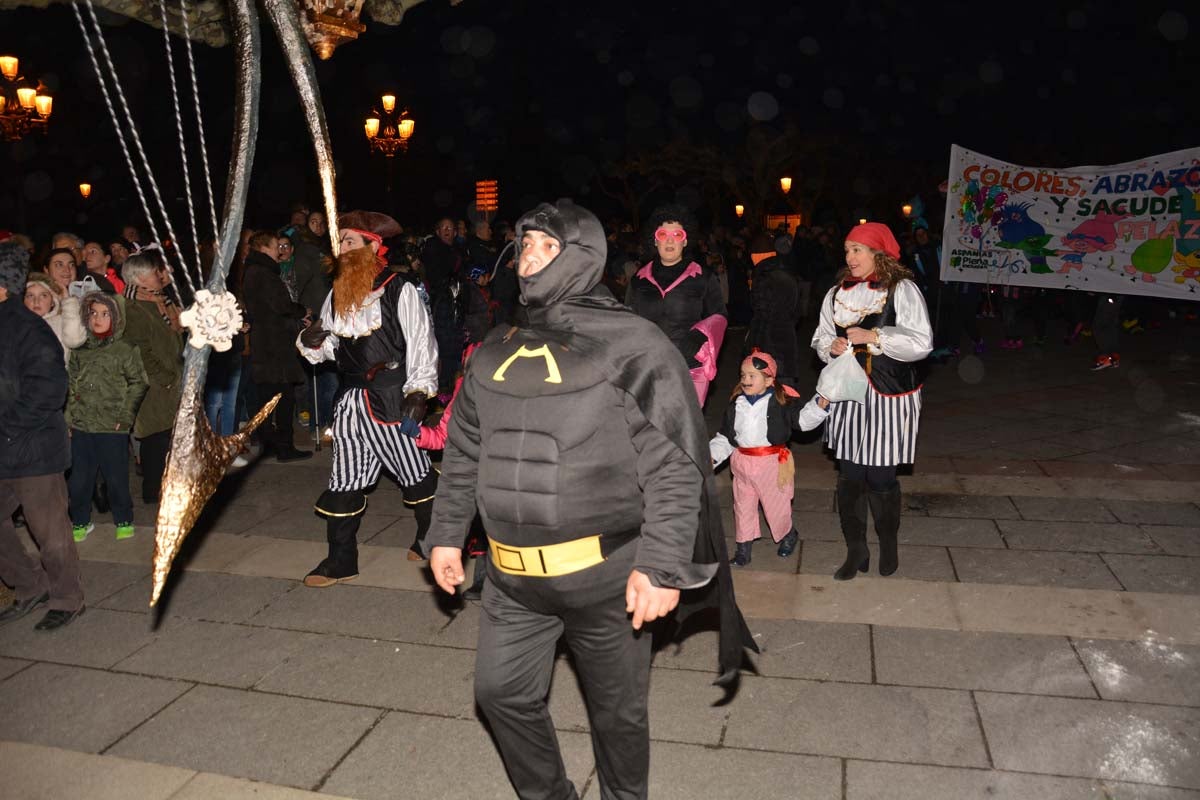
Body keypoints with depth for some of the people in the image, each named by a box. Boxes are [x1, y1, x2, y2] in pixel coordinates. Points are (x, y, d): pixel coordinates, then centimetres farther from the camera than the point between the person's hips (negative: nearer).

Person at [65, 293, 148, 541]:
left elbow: (138, 383, -3)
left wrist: (126, 416, -7)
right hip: (81, 427, 4)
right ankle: (80, 521, 26)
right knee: (78, 478, 10)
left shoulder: (125, 350, -4)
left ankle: (124, 521, 20)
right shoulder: (80, 351, 9)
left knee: (116, 478, 4)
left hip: (112, 428, -4)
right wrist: (68, 418, 8)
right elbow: (70, 386, 13)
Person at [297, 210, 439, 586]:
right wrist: (310, 342, -6)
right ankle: (340, 560, 21)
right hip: (351, 400, 6)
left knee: (416, 473, 4)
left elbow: (422, 343, -8)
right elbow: (327, 348, 16)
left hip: (392, 399, -6)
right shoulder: (337, 295, 11)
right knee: (344, 480, 9)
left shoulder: (401, 291, -6)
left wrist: (418, 391, -14)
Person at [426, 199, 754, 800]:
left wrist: (661, 566, -19)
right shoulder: (496, 351, 7)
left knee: (617, 710, 13)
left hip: (604, 575, -5)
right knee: (501, 691, 15)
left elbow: (675, 466, -15)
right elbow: (463, 454, 15)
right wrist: (446, 535, 15)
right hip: (513, 578, 5)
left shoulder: (631, 345, -11)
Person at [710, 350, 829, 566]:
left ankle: (788, 535, 41)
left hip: (772, 463, -4)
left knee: (776, 506, 10)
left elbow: (803, 418, -17)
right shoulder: (736, 405, 3)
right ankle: (743, 549, 29)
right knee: (743, 507, 13)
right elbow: (725, 436, 10)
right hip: (743, 464, 4)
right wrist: (712, 456, 0)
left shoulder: (781, 402, -11)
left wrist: (819, 405, -34)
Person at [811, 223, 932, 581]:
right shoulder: (837, 292, 9)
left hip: (887, 396, -4)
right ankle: (855, 551, 20)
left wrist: (873, 336, -18)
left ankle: (888, 545, 27)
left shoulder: (901, 289, -5)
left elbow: (921, 342, -12)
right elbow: (820, 338, 16)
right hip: (847, 394, 4)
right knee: (849, 477, 6)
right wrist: (831, 346, -6)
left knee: (881, 477, 3)